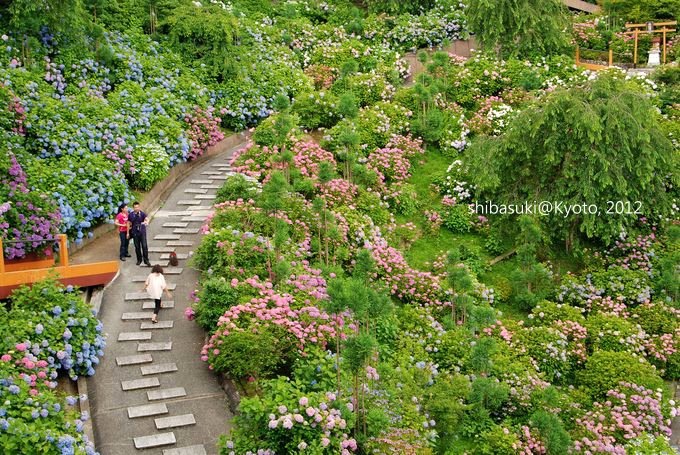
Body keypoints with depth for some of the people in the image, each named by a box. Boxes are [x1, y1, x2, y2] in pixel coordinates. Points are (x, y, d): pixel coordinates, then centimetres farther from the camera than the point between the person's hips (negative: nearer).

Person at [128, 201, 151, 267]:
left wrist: (146, 221, -48)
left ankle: (146, 260, 1)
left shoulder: (142, 214, -7)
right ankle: (139, 260, 23)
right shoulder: (131, 215, 1)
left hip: (142, 232, -2)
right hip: (135, 233, 2)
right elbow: (130, 223, 12)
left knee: (144, 246, -7)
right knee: (137, 247, 8)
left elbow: (146, 218, -25)